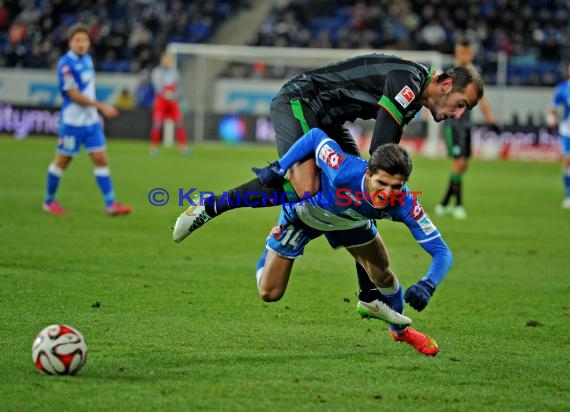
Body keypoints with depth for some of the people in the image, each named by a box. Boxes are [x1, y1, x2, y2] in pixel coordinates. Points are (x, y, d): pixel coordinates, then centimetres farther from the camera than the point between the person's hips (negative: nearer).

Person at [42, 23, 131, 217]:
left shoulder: (87, 59, 8)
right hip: (72, 121, -7)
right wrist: (101, 106, -22)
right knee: (62, 161, 4)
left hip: (91, 120, 7)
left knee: (100, 159, 0)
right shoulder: (66, 64, -16)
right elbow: (74, 95, -21)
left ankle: (111, 204, -2)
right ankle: (49, 201, 20)